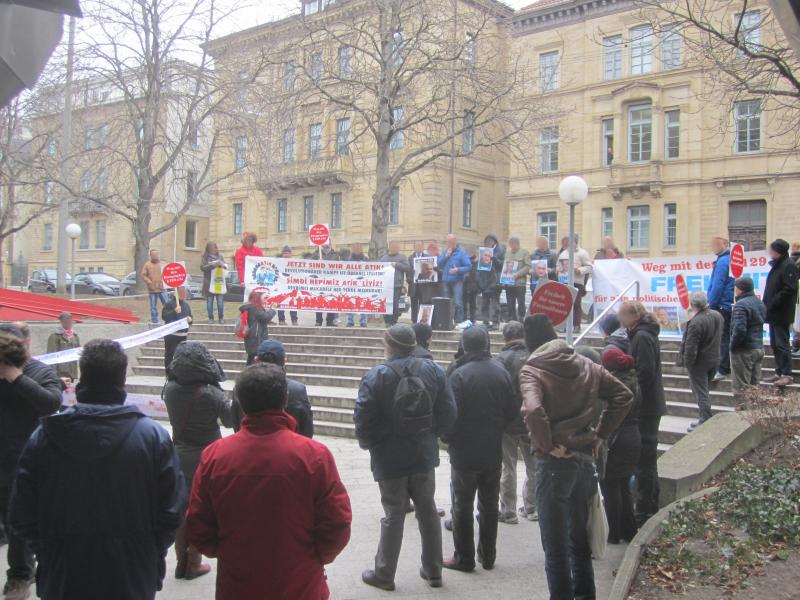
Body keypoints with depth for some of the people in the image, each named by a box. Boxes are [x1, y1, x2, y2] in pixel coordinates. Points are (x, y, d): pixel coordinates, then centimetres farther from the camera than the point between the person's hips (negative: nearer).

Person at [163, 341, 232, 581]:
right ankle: (193, 564, 21)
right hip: (206, 457, -4)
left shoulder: (170, 388, -10)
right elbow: (230, 421, -10)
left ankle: (181, 562, 27)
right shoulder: (210, 393, -23)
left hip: (179, 455, 4)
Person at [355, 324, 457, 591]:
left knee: (394, 514, 8)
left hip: (390, 457, -3)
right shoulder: (433, 370, -4)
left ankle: (384, 574, 17)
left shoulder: (376, 376, -16)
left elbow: (363, 420, -15)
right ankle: (433, 571, 25)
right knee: (428, 511, 15)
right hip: (424, 454, 3)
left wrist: (368, 444, 3)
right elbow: (448, 412, -2)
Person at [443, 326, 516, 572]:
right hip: (494, 451, 4)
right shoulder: (501, 372, -3)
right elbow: (513, 409, 1)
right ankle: (488, 556, 24)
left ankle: (464, 558, 13)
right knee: (489, 504, 16)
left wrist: (449, 439, 0)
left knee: (463, 505, 8)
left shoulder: (459, 375, -18)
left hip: (464, 452, -4)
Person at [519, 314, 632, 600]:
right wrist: (601, 435, 8)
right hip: (585, 457, 6)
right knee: (580, 539, 21)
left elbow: (532, 410, -32)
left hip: (555, 462, -6)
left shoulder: (532, 370, -14)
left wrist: (546, 445, -18)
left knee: (555, 546, 7)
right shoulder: (586, 365, 5)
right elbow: (623, 396, 8)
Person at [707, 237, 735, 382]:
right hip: (730, 306, 9)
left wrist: (711, 305, -13)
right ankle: (726, 367, 23)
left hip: (721, 306, -9)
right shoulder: (732, 260, 13)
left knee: (722, 339, -5)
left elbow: (717, 286, -20)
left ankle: (723, 370, -2)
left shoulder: (722, 261, -16)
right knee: (726, 337, 15)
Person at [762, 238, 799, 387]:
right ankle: (779, 372, 20)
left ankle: (787, 375, -2)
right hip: (774, 314, 10)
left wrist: (772, 304, -19)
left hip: (781, 314, -10)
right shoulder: (777, 265, 16)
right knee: (775, 344, 13)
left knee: (782, 344, -6)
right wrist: (767, 305, 11)